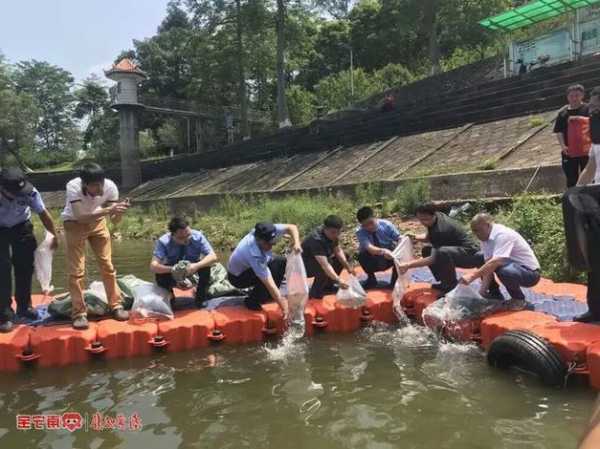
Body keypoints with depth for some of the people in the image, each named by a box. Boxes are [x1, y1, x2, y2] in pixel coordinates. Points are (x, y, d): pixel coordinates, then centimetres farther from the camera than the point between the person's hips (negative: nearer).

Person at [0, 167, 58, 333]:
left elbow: (43, 213, -15)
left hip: (21, 227, 2)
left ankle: (24, 306, 25)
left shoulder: (30, 192, -31)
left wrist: (54, 236, -7)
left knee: (25, 267, 7)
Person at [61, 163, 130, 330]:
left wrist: (119, 211, -43)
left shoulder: (110, 186, -27)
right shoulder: (73, 187, -34)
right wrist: (108, 210, -51)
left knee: (107, 265, 2)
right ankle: (79, 313, 5)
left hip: (97, 222, 3)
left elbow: (115, 220, -21)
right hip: (74, 224, -2)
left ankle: (116, 306, 13)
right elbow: (80, 217, -42)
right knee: (76, 270, -6)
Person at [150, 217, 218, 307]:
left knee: (206, 265, -30)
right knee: (159, 273, -31)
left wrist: (196, 265, -43)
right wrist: (172, 269, -49)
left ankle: (201, 296, -6)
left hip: (193, 273, 0)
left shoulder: (197, 236, -22)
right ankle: (169, 297, -1)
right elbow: (153, 266, -32)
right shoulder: (163, 242, -24)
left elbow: (213, 257, -25)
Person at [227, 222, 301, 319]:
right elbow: (270, 284, -41)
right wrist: (284, 308, -40)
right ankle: (252, 300, -9)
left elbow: (291, 227, -14)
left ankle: (268, 295, 7)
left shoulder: (266, 233, -26)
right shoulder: (254, 255, -41)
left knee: (282, 262, -6)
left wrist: (296, 243, -33)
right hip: (238, 277, -7)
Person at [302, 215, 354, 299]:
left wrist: (348, 266, -19)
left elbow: (338, 251, -5)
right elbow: (325, 264, -44)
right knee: (328, 262, -34)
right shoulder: (316, 239, -35)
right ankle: (315, 292, -14)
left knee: (344, 256, 0)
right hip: (304, 266, -9)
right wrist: (338, 281, -51)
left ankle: (328, 285, 9)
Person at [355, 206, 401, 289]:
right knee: (362, 256, -32)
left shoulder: (386, 225, -17)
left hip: (388, 259, 1)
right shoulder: (360, 232, -22)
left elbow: (400, 239, -17)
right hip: (373, 261, -1)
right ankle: (371, 279, -3)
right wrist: (383, 251, -58)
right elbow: (370, 248, -38)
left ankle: (395, 281, -6)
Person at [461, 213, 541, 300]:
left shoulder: (502, 234, -25)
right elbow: (489, 266, -7)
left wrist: (472, 276, -40)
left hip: (530, 272, -9)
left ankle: (519, 300, -9)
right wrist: (484, 288, -19)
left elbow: (495, 262, -37)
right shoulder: (485, 238, 0)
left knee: (504, 271, -39)